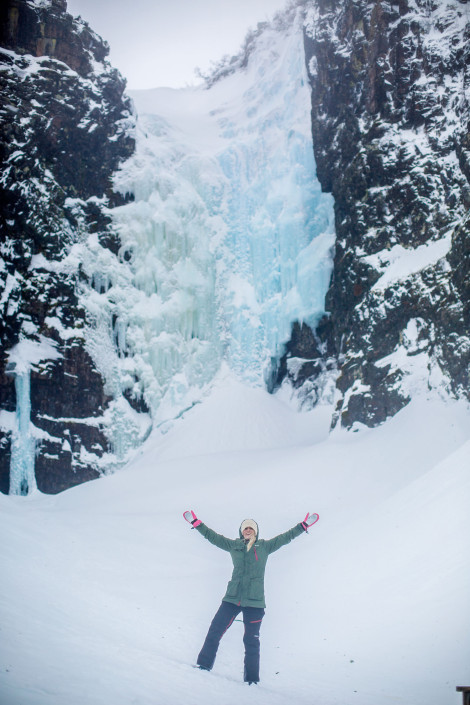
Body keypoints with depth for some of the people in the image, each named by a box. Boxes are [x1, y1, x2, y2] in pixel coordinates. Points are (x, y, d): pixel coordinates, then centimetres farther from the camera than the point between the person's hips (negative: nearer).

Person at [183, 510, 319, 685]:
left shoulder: (264, 546, 10)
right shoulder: (233, 545, 11)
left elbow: (286, 537, 11)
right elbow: (213, 537, 11)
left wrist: (304, 525, 9)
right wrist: (196, 523, 7)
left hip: (254, 600, -1)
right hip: (232, 598, 1)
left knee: (251, 640, 3)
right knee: (214, 631, -4)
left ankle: (251, 679, 13)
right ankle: (203, 665, 9)